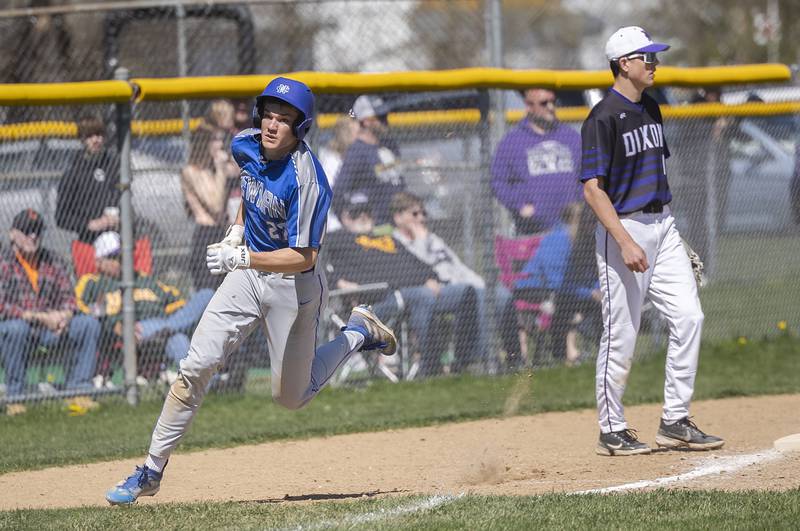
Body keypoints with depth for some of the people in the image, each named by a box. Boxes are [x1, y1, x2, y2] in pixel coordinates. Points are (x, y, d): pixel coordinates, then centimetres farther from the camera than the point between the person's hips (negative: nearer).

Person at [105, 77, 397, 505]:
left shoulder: (306, 180, -28)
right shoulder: (246, 146, -6)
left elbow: (303, 257, -28)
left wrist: (242, 258, -36)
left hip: (292, 283, -6)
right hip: (247, 271, 6)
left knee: (291, 397, 9)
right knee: (195, 367, -7)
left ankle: (358, 333, 31)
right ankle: (152, 470, -2)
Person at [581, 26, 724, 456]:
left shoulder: (650, 109, 12)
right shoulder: (603, 119, -14)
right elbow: (593, 189, -18)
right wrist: (625, 243, -24)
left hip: (662, 225, 8)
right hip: (623, 229, -8)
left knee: (688, 316, 0)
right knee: (621, 335, -2)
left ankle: (674, 421, 7)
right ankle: (611, 431, 10)